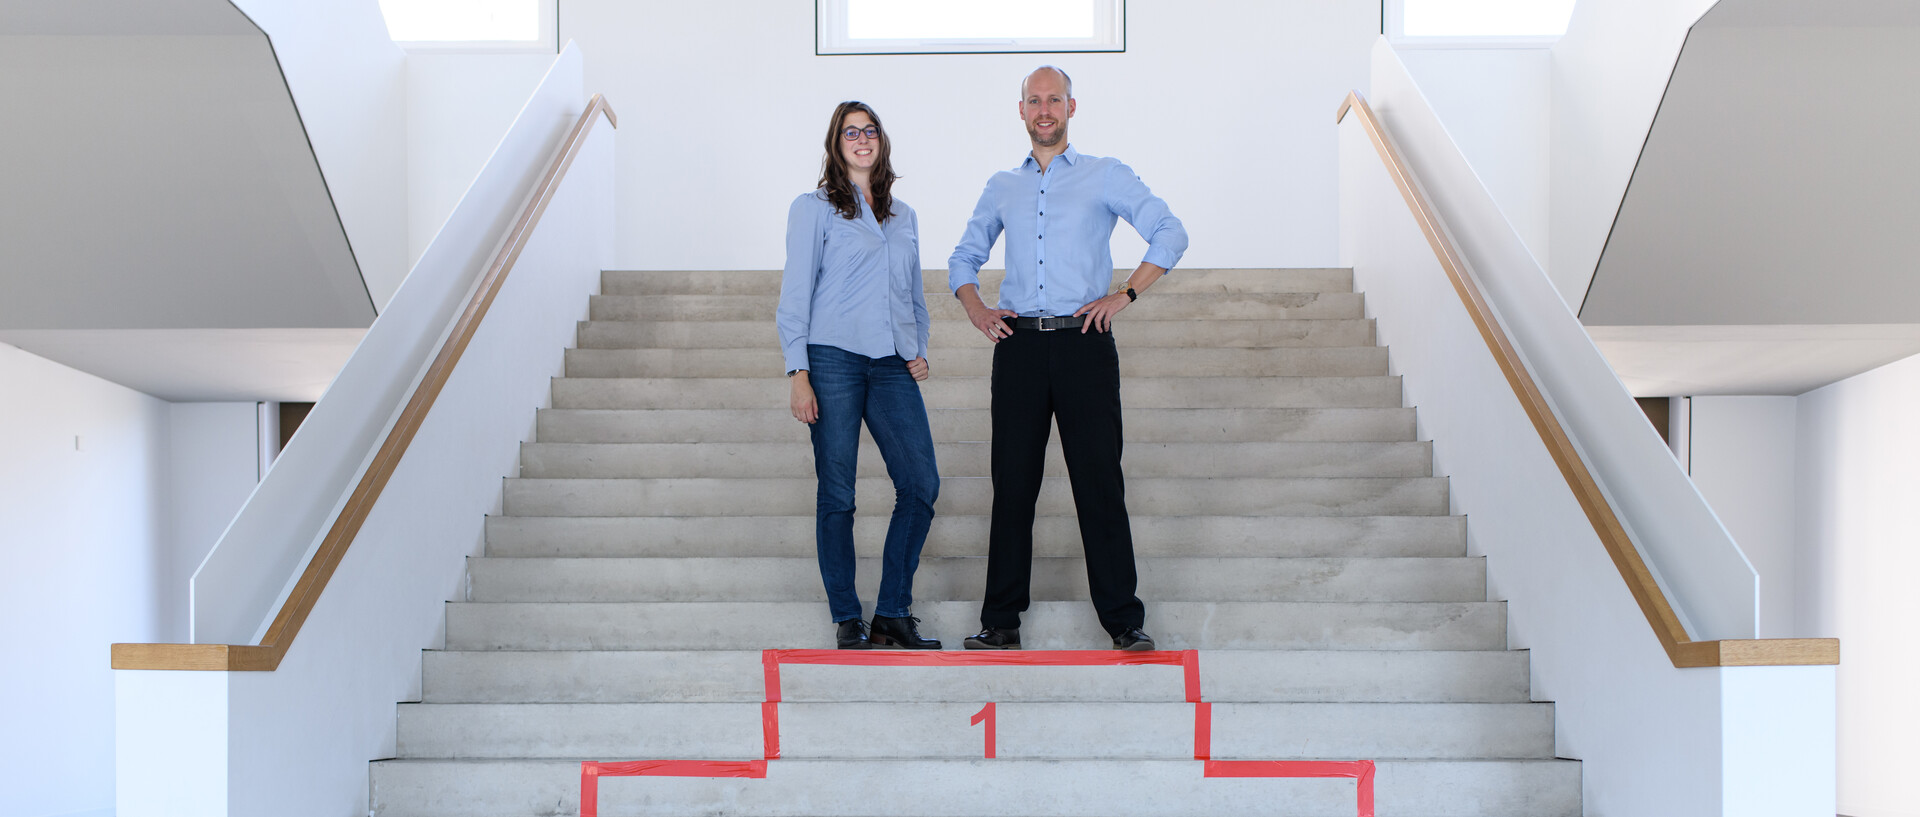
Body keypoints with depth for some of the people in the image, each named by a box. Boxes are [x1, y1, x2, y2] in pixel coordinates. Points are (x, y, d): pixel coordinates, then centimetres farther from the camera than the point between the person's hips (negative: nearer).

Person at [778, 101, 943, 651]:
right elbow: (795, 294, 1)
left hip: (892, 366, 4)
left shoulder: (903, 216, 20)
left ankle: (892, 614, 5)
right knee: (837, 495, -2)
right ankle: (847, 620, 7)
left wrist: (920, 349, 8)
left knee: (921, 484, -5)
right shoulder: (814, 209, 6)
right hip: (833, 358, -4)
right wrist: (798, 373, -7)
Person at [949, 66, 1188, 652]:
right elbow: (963, 258, 25)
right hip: (1019, 343, 3)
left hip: (1083, 341, -3)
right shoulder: (1002, 187, 18)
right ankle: (1001, 620, 8)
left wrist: (1124, 296, -7)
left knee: (1100, 481, -4)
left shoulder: (1105, 176, 7)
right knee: (1013, 482, 2)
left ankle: (1124, 620, 2)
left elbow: (1170, 233, 1)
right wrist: (976, 311, 6)